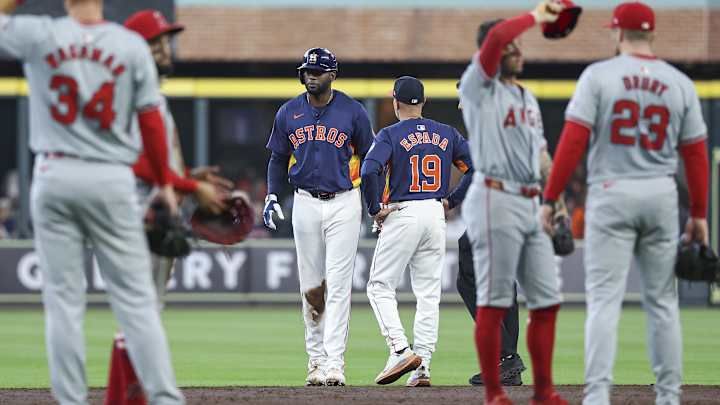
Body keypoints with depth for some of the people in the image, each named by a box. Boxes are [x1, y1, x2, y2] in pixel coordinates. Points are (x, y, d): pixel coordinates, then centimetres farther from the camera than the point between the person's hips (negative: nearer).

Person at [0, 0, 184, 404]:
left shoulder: (39, 35, -3)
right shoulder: (132, 45, -2)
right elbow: (151, 120, -1)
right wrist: (165, 183, 7)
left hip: (54, 177, 0)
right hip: (112, 180, 0)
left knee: (64, 299, 4)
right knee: (135, 298, 1)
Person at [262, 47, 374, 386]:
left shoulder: (353, 112, -2)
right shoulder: (289, 113, 5)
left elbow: (369, 158, 5)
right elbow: (278, 159, 14)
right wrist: (272, 198, 2)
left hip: (344, 204, -3)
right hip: (306, 204, 3)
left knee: (338, 284, -9)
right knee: (310, 286, 6)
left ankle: (334, 362, -12)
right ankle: (316, 357, 17)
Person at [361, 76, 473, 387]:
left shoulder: (391, 135, -5)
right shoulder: (447, 134, 9)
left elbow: (369, 171, -20)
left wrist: (374, 209, -9)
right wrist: (452, 200, 11)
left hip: (402, 215, -5)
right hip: (436, 216, 5)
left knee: (380, 286, 4)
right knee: (428, 293, 7)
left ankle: (401, 350, -13)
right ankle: (422, 366, 3)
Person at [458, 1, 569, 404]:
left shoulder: (529, 98, 22)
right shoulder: (480, 88, -2)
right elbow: (497, 35, -19)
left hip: (533, 204, 8)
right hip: (496, 201, -8)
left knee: (547, 299, 6)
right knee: (494, 301, -6)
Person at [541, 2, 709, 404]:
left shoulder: (598, 76, -4)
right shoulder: (680, 84, 5)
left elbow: (573, 140, -11)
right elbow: (696, 153, 6)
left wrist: (551, 198, -7)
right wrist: (699, 215, 13)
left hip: (611, 193, -3)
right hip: (662, 196, 3)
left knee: (605, 298, -5)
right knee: (662, 301, 10)